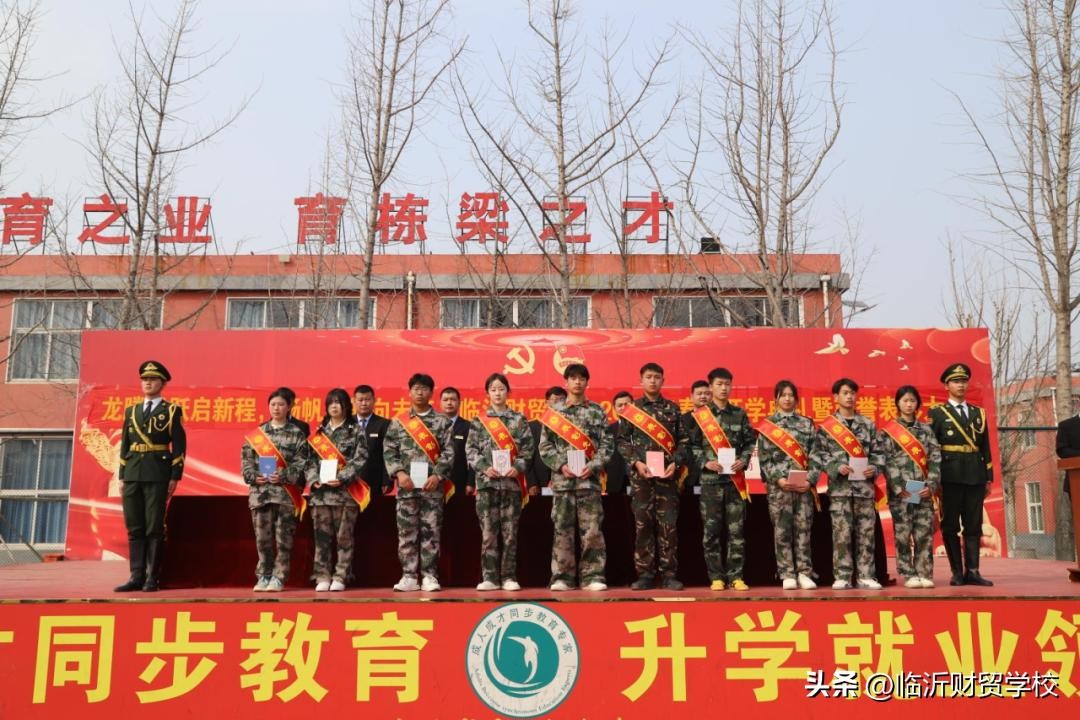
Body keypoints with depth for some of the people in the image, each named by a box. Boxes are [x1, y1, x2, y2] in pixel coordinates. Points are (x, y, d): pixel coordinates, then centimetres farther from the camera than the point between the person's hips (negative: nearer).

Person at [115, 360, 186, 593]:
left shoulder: (172, 411, 3)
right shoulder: (131, 412, 17)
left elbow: (179, 446, -1)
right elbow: (124, 446, 16)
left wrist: (175, 477, -8)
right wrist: (122, 477, 10)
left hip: (157, 476, -4)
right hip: (132, 475, 5)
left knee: (154, 528, -3)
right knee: (134, 528, 4)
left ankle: (152, 578, 2)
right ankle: (137, 577, 7)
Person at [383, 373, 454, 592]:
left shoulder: (442, 421, 5)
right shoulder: (398, 422, 8)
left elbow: (448, 452, 0)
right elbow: (389, 451, 5)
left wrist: (438, 476, -11)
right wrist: (399, 473, -9)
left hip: (432, 486, -1)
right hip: (406, 486, 1)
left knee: (431, 531, 1)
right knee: (406, 532, 2)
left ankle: (429, 576, 7)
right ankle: (409, 576, 9)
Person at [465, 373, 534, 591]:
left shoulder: (519, 419, 8)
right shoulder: (479, 421, 8)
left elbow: (527, 448, 4)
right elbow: (471, 449, 4)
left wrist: (518, 467, -11)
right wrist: (484, 467, -11)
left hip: (512, 481, 0)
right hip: (486, 481, 0)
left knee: (510, 532, 2)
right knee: (488, 532, 0)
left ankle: (508, 577, 8)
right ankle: (490, 577, 6)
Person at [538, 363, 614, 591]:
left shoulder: (597, 411, 7)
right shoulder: (554, 412, 8)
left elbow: (606, 444, 3)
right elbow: (545, 446, 5)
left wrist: (593, 466, -10)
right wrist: (561, 465, -8)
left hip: (590, 479, 0)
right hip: (562, 479, 0)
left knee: (592, 530, -2)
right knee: (562, 530, 2)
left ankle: (593, 576, 5)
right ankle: (562, 577, 9)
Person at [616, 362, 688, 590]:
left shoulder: (673, 409, 10)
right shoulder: (630, 409, 7)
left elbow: (683, 440, 8)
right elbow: (621, 440, 4)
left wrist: (676, 462, -7)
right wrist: (636, 462, -9)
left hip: (667, 475, 1)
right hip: (641, 475, 0)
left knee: (668, 524, 0)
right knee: (643, 524, 1)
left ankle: (668, 574, 6)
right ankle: (645, 574, 8)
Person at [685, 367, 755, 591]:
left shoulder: (740, 414, 9)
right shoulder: (700, 415, 5)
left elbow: (750, 441, 10)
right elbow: (692, 444, 3)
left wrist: (743, 460, -6)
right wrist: (705, 462, -10)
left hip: (735, 478, 1)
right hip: (710, 479, -1)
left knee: (736, 529, 1)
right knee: (711, 530, 0)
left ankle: (736, 576, 8)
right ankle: (716, 577, 8)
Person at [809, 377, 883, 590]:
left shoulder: (868, 425, 11)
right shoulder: (826, 426, 3)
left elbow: (876, 453, 13)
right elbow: (818, 455, 0)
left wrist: (874, 468, -5)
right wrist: (837, 468, -13)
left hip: (865, 486, 3)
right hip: (839, 487, -2)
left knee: (866, 533, 3)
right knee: (841, 533, -3)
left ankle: (865, 576, 11)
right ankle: (842, 577, 4)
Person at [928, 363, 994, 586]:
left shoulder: (978, 413, 15)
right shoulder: (936, 413, 3)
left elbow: (986, 448, 15)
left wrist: (989, 477, 9)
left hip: (975, 476, 4)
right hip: (950, 476, -4)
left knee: (974, 526, 3)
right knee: (950, 526, -1)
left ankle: (972, 571, 6)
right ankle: (957, 572, 3)